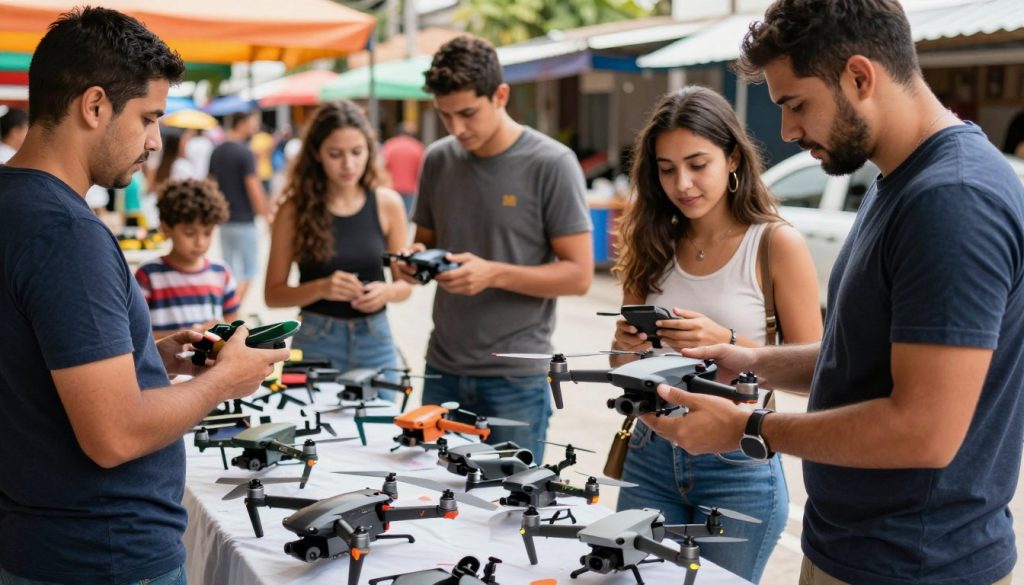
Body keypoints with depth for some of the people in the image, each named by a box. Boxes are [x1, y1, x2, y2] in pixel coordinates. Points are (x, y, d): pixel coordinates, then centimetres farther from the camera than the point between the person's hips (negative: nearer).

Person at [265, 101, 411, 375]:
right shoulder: (295, 209, -6)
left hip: (376, 342, 2)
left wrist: (386, 292, -15)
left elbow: (405, 284, 6)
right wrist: (320, 288, -20)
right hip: (316, 342, -2)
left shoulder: (387, 203, -1)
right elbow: (273, 293, -4)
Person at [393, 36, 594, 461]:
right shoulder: (438, 160, 5)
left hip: (515, 377, -4)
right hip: (442, 370, 5)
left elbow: (578, 275, -10)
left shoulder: (551, 165, -10)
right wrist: (413, 259, -6)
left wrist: (494, 273, -22)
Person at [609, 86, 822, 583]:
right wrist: (625, 346, -11)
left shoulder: (777, 244, -11)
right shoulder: (653, 244, 4)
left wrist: (726, 343, -23)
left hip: (738, 466, -4)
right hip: (651, 456, 4)